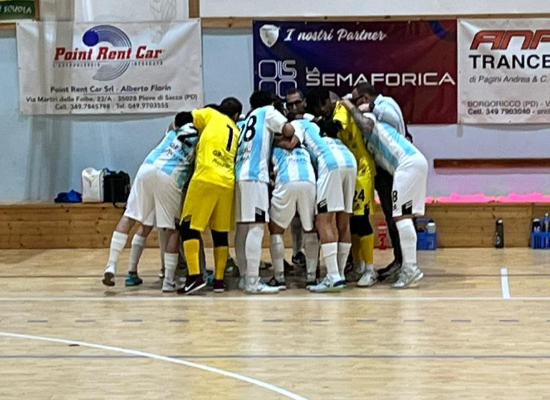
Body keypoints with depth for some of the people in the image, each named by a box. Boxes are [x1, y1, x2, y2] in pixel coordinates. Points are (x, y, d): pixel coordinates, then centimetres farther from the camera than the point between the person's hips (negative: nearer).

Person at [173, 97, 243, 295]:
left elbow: (183, 118, 8)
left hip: (205, 178, -5)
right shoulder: (237, 132, 26)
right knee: (220, 232, 13)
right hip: (228, 184, 5)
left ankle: (195, 276, -12)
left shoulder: (211, 114, 13)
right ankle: (219, 279, 11)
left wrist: (177, 125, 29)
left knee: (189, 226, 0)